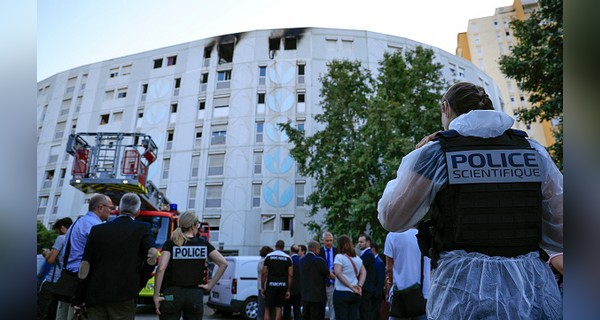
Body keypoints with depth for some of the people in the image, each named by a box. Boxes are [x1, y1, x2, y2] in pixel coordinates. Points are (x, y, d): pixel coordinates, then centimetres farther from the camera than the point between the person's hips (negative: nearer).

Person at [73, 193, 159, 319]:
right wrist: (139, 283, 2)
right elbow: (153, 254, -13)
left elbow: (85, 265, 7)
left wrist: (78, 299, 13)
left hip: (95, 295, 3)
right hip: (124, 295, -3)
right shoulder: (142, 228, 0)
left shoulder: (97, 229, 8)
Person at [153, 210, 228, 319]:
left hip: (172, 294, -1)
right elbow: (223, 263, -1)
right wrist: (210, 285, 3)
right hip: (195, 295, 1)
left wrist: (156, 295, -9)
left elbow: (161, 269, -15)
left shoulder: (170, 244, -3)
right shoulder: (203, 243, 2)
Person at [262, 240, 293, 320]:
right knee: (278, 308, 10)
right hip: (282, 285, 1)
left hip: (271, 284, -1)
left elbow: (264, 273, -1)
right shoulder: (288, 258, 5)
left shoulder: (269, 256, 3)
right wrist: (288, 290, 5)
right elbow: (290, 275, 1)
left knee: (267, 308, 8)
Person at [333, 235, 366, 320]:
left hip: (341, 293, -6)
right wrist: (359, 286, -2)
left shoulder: (339, 257, -8)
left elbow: (338, 273, -20)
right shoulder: (357, 258, 12)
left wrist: (351, 286, -16)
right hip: (355, 294, 6)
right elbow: (363, 272, 10)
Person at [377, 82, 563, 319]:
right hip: (535, 291, 3)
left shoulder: (434, 154, -4)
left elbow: (392, 219, 6)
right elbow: (560, 235, 8)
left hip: (465, 289, -3)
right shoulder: (534, 152, 6)